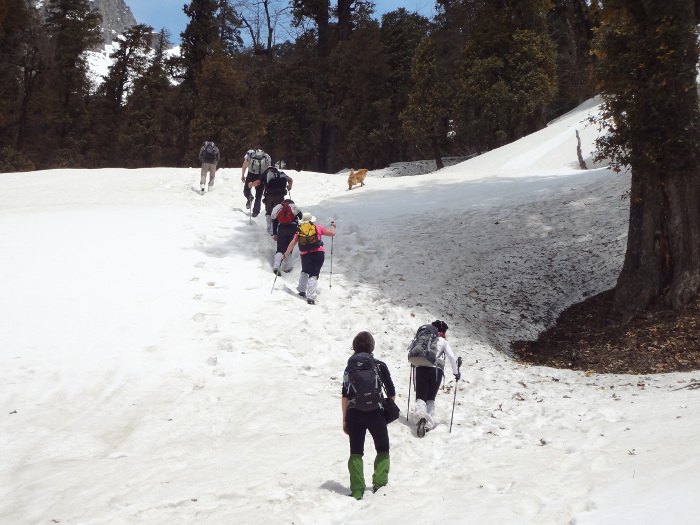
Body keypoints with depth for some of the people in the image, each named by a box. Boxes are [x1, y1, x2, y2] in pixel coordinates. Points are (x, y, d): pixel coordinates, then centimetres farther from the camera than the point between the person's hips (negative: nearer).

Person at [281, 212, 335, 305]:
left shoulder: (299, 231, 10)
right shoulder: (318, 228, 7)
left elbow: (293, 243, 6)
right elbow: (332, 233, 13)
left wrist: (285, 254, 14)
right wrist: (333, 226, 34)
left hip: (305, 255, 2)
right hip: (318, 254, -2)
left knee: (305, 272, 29)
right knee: (313, 275, -3)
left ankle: (301, 290, 28)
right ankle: (311, 297, -15)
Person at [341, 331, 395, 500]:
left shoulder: (350, 367, 3)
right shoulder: (380, 365, -1)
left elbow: (345, 396, 0)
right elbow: (391, 393, 2)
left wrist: (344, 419, 5)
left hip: (354, 414, 1)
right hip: (376, 413, -1)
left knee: (356, 453, 9)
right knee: (382, 449, 17)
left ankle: (357, 491, 3)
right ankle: (379, 483, 5)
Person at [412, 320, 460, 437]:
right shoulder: (443, 341, 12)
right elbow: (452, 358, 4)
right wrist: (456, 372, 15)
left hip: (420, 369, 0)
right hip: (436, 370, 0)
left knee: (421, 398, -4)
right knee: (431, 399, 16)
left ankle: (421, 417, -34)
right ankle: (429, 423, 3)